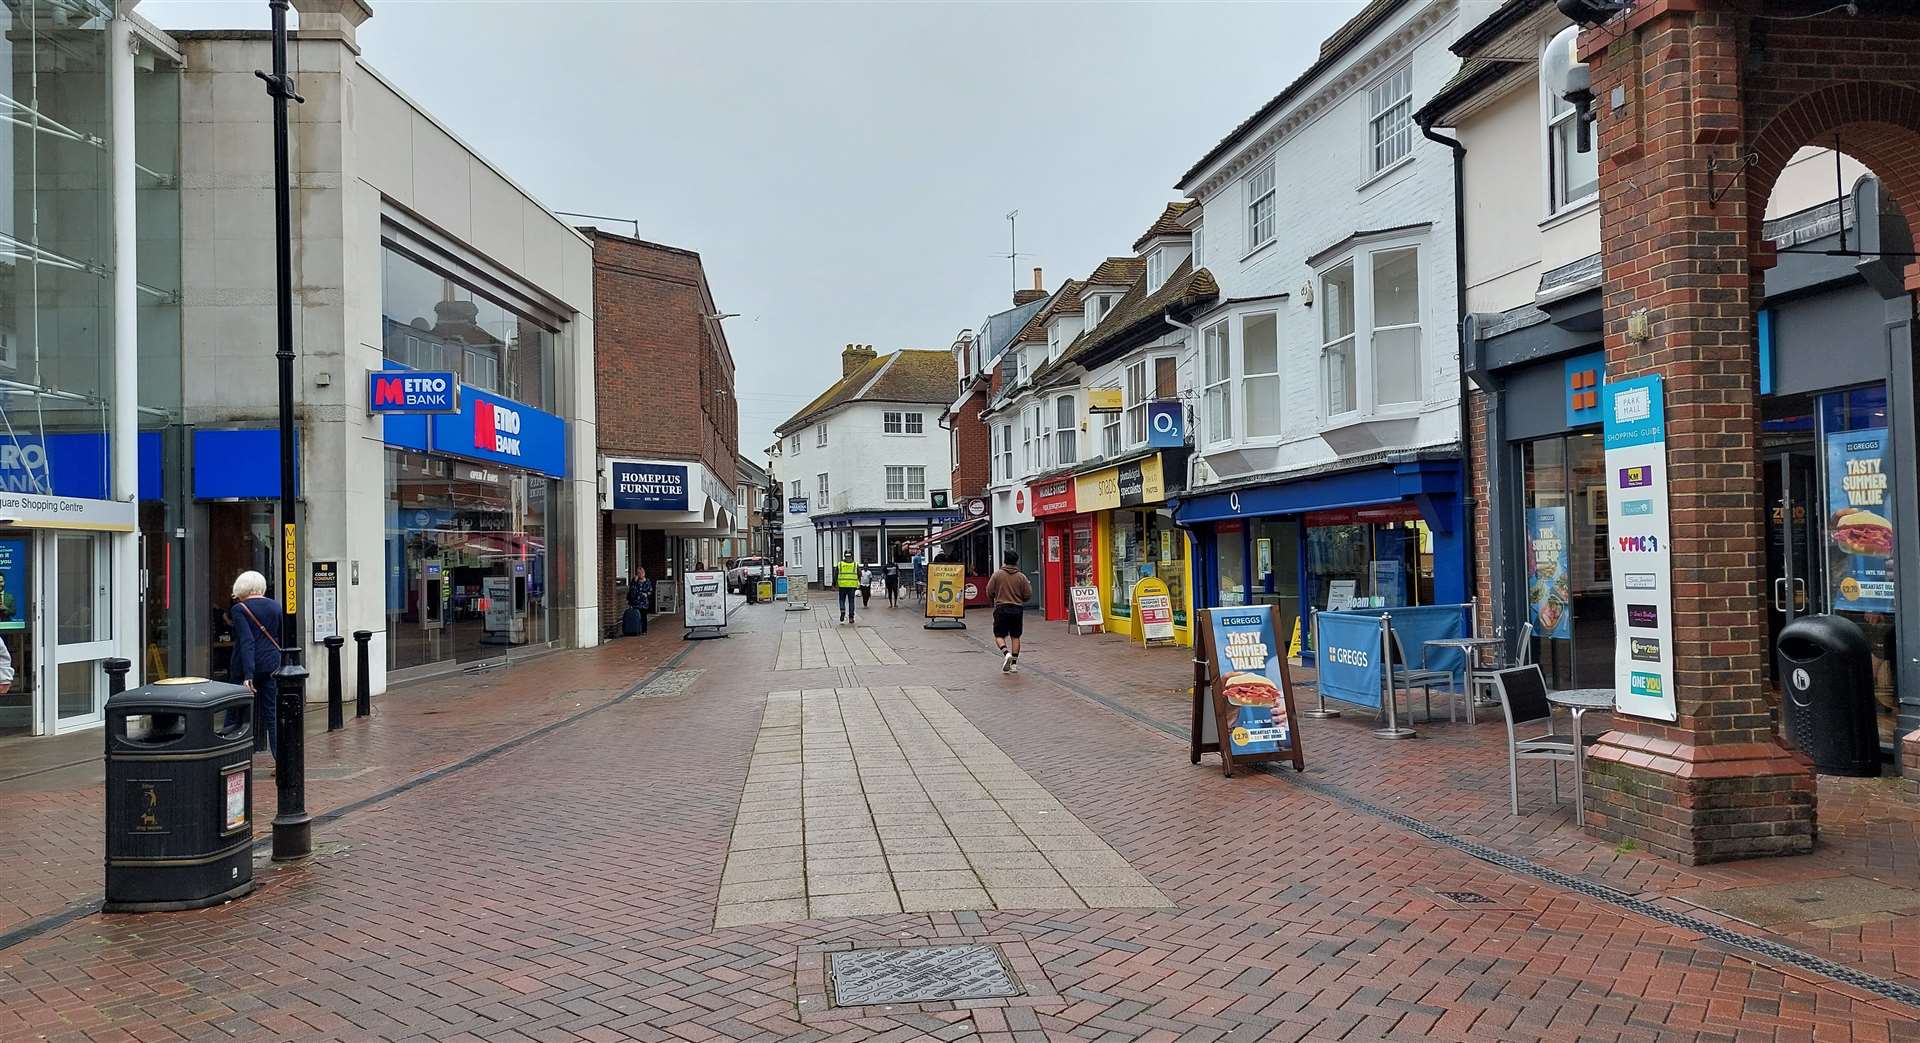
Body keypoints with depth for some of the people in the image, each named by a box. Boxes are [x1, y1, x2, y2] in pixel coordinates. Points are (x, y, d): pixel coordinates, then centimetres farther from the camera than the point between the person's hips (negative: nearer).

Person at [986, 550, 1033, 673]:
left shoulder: (997, 575, -5)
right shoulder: (1021, 577, -2)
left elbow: (989, 592, -3)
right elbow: (1028, 595, 0)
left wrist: (994, 600, 18)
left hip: (1001, 609, -2)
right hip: (1017, 609, 2)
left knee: (999, 635, 6)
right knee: (1015, 636, 11)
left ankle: (1006, 653, -21)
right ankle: (1014, 663, 11)